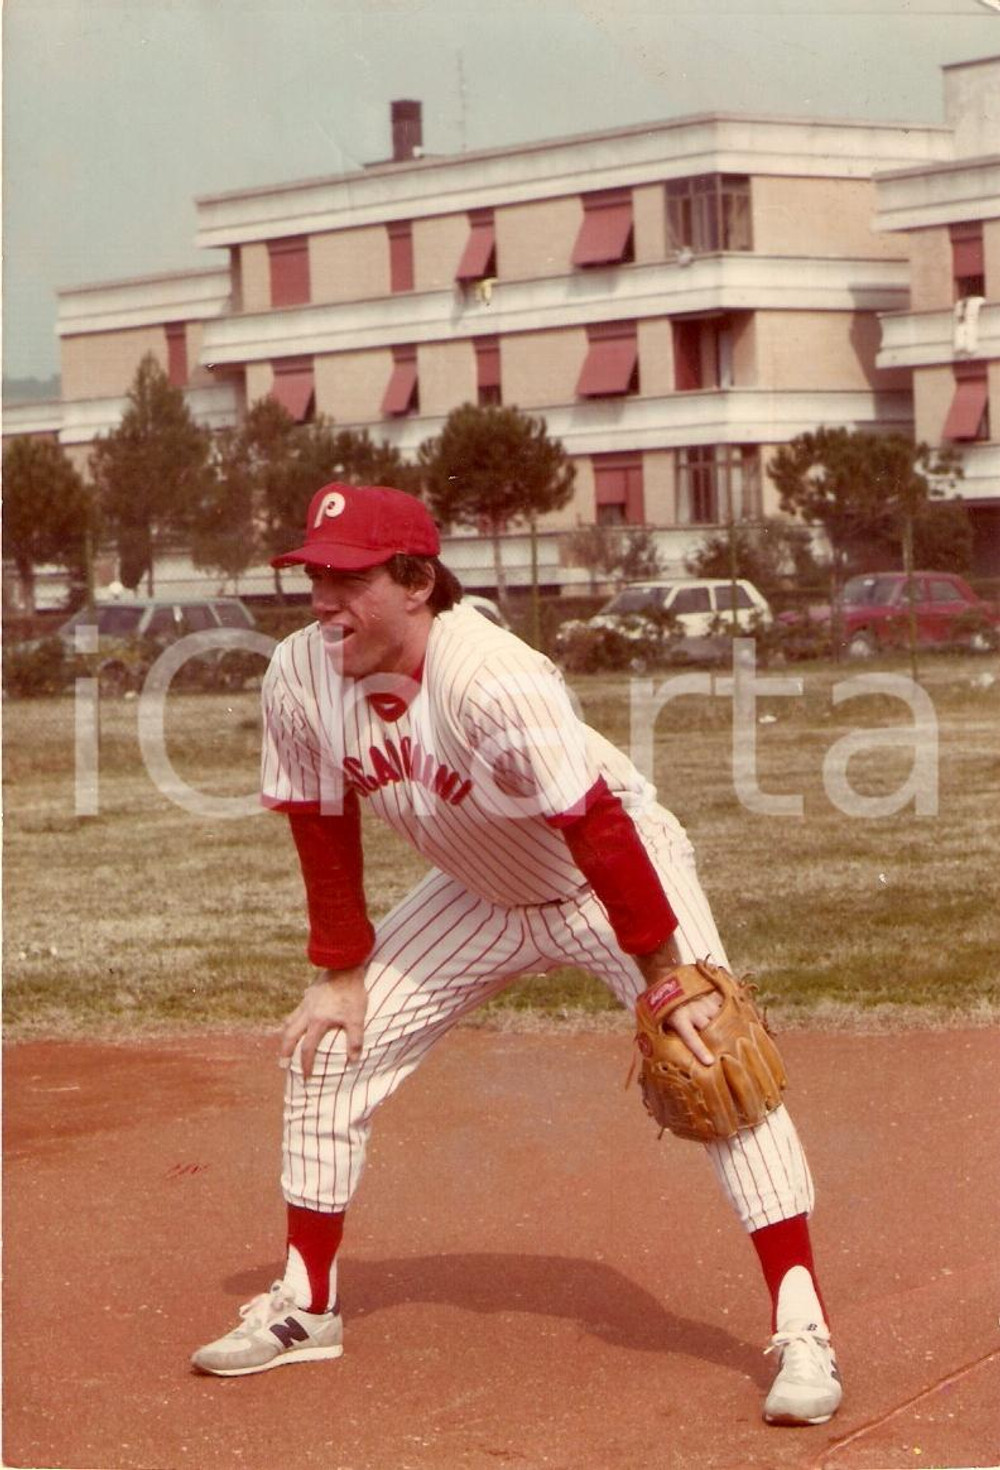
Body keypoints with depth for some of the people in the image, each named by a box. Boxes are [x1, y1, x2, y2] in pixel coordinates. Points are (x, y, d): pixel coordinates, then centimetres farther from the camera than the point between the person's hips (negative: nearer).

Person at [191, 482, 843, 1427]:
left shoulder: (491, 681, -37)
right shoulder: (300, 678, -19)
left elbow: (600, 829, -35)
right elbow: (324, 828, -3)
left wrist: (667, 977, -33)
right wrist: (341, 974, 0)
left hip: (614, 880, -6)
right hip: (480, 896, 6)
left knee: (712, 1063, -20)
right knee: (325, 1049, 4)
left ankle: (801, 1329, -15)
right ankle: (306, 1306, 18)